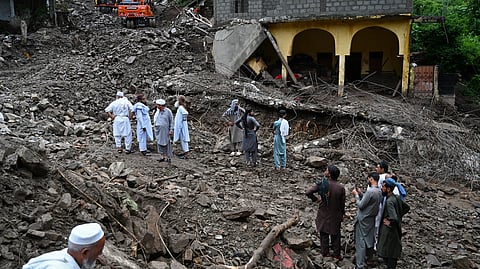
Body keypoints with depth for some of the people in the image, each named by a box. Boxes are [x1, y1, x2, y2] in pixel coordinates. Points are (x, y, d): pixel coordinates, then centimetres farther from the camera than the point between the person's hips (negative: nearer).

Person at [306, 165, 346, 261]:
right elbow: (342, 203, -7)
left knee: (324, 234, 17)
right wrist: (342, 215, 9)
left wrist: (316, 199, -6)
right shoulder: (341, 187, -17)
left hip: (323, 214, 0)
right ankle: (336, 255, 28)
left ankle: (325, 253, 30)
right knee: (335, 236, 17)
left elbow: (308, 193, -22)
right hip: (335, 216, 0)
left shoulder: (322, 184, -20)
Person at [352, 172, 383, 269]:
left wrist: (356, 195, -7)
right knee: (370, 240, 21)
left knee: (361, 242, -3)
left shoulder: (370, 191, -25)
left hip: (363, 220, -8)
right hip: (372, 219, 8)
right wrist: (360, 193, 8)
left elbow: (361, 205, -19)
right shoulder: (379, 191, 3)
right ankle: (370, 258, 37)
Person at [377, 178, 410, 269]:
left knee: (387, 254, 3)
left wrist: (390, 223, -17)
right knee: (394, 254, 20)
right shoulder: (397, 197, 2)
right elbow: (407, 208, 18)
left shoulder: (389, 201, -25)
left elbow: (394, 218, -35)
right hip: (396, 231, 9)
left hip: (390, 231, -9)